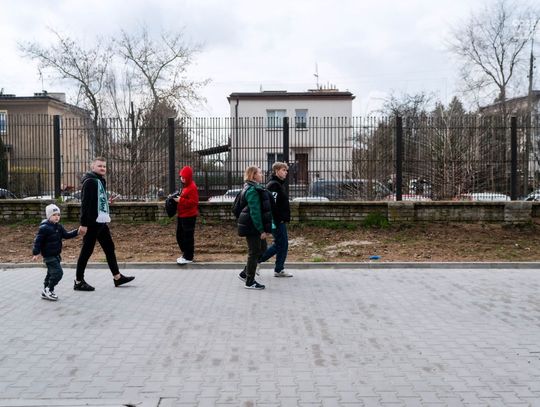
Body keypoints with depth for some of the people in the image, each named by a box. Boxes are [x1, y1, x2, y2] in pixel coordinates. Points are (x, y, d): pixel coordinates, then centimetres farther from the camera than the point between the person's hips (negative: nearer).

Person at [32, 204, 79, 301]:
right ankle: (49, 290, -1)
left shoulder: (59, 227, 7)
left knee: (51, 273, 17)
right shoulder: (44, 228, -16)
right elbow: (38, 241, -16)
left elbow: (66, 235, 7)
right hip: (49, 255, -9)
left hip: (56, 255, 9)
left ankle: (45, 292, 28)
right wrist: (36, 253, -18)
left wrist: (77, 232, -6)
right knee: (58, 272, -14)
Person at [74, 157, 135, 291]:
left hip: (101, 222, 10)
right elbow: (85, 203, -19)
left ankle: (117, 277, 21)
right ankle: (79, 281, 8)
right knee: (87, 251, -2)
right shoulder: (90, 181, -13)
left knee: (109, 248, 13)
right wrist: (83, 224, -23)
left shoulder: (101, 180, 16)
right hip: (92, 222, -10)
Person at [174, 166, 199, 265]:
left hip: (189, 216, -10)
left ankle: (188, 257, 7)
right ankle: (185, 254, 28)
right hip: (181, 215, 10)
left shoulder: (192, 187, -16)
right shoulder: (185, 186, 15)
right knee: (179, 236, 16)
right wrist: (178, 198, 8)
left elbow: (193, 202, -23)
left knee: (188, 237, -2)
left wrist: (180, 200, -23)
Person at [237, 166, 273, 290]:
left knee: (262, 248, 17)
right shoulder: (252, 190, -18)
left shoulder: (255, 188, 14)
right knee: (254, 252, 0)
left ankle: (245, 273, 24)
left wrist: (265, 228, 19)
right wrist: (261, 230, -22)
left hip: (255, 226, 10)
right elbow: (255, 212, -23)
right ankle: (250, 281, 11)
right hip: (252, 227, -10)